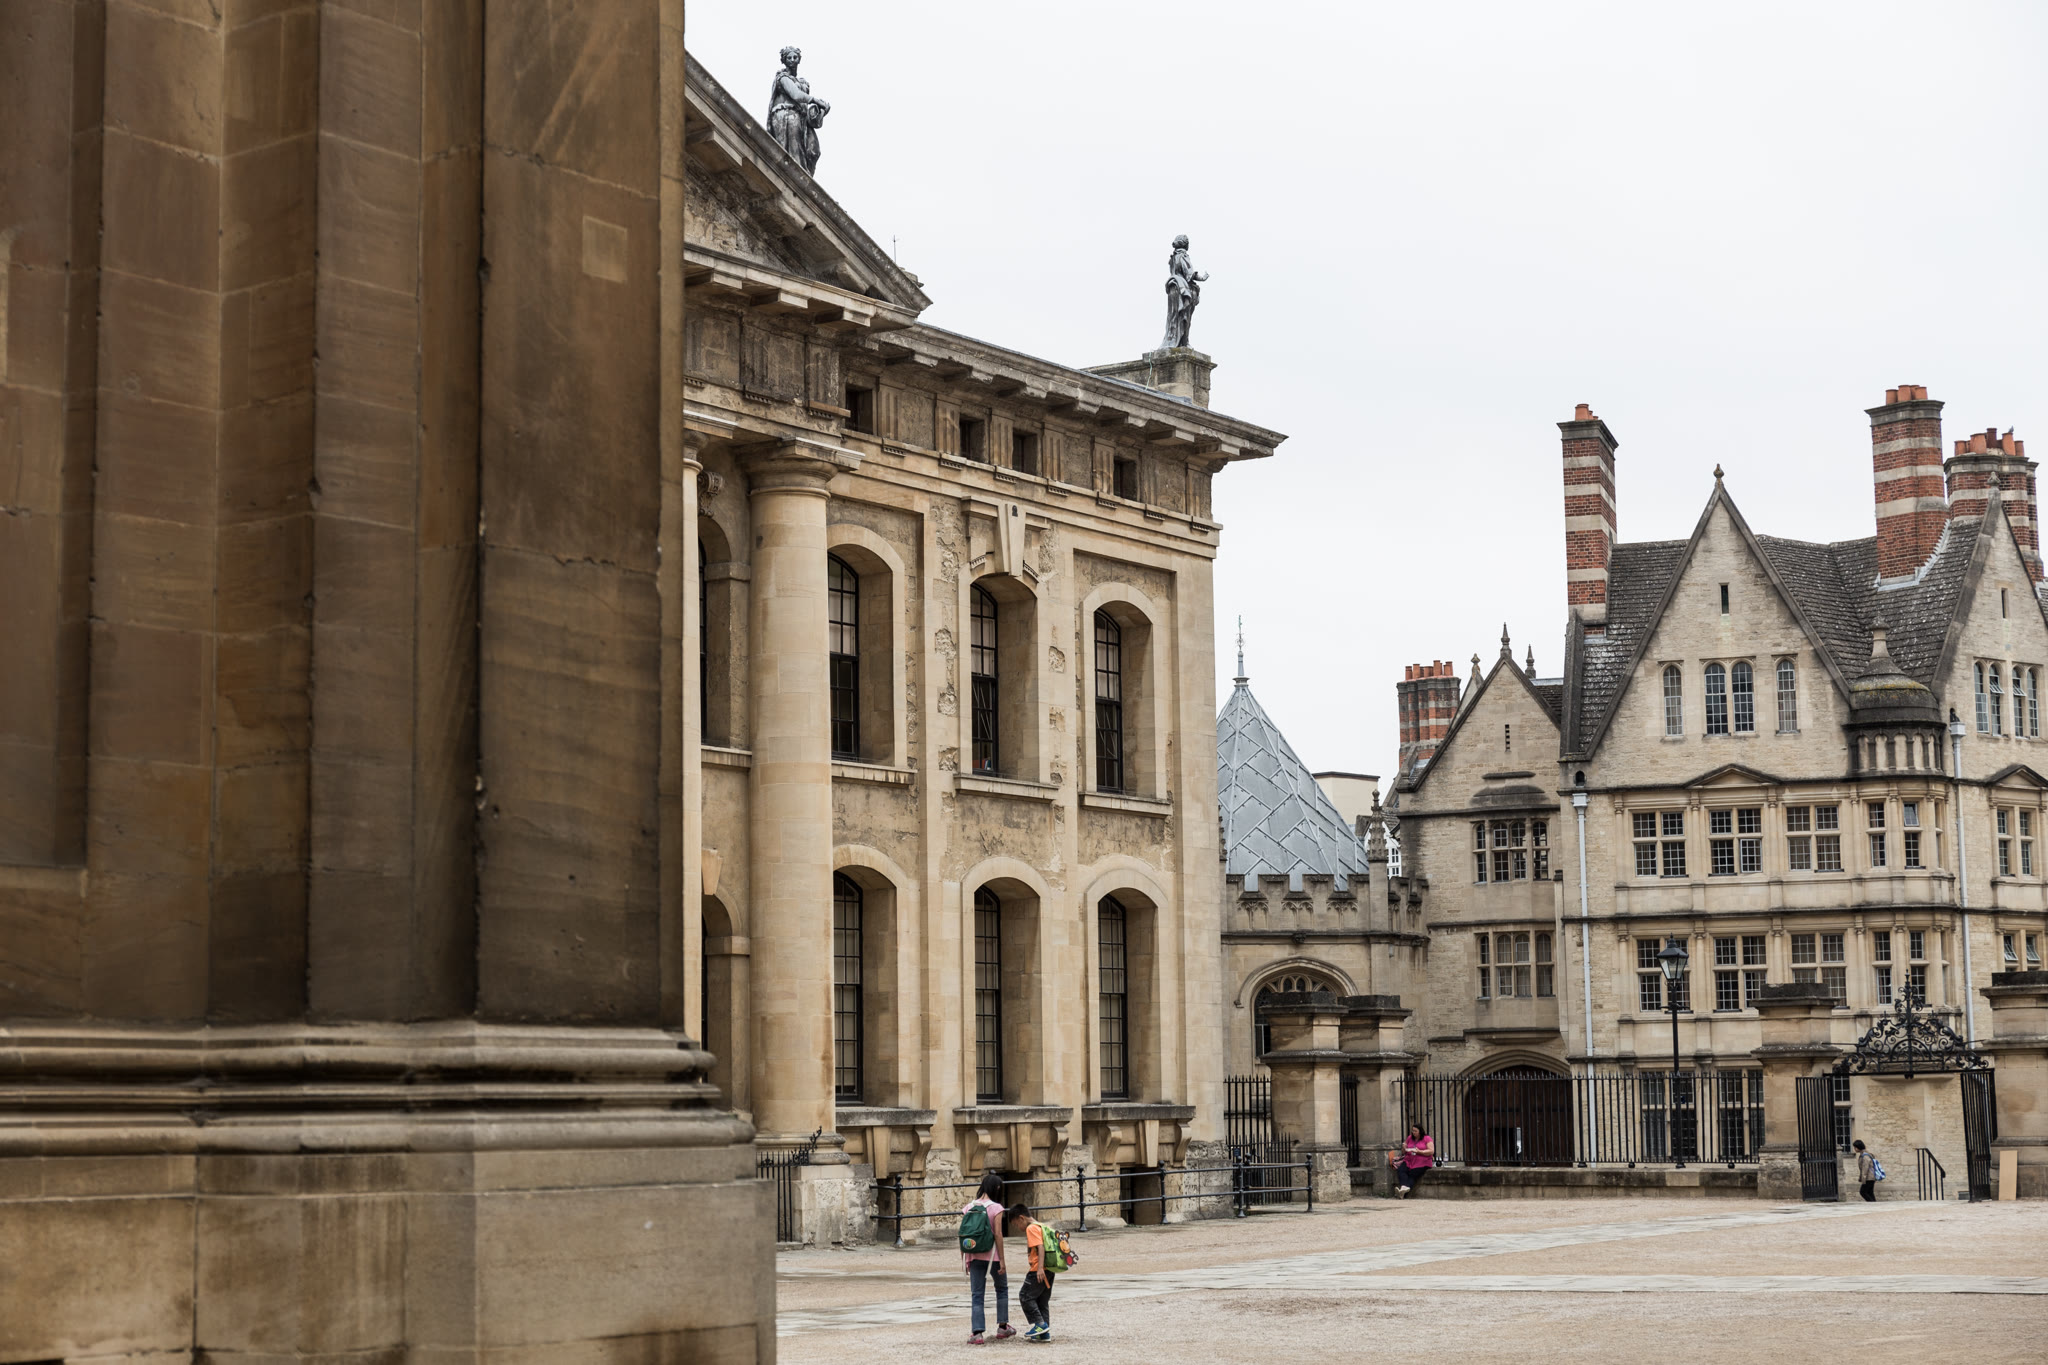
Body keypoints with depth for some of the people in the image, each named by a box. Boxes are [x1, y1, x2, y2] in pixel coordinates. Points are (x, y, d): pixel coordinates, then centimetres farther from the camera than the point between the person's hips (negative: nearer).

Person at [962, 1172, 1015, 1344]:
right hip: (992, 1255, -3)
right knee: (1002, 1290, 20)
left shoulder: (969, 1207, 3)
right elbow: (998, 1234, -13)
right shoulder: (996, 1208, -9)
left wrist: (964, 1259, 10)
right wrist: (1002, 1260, -8)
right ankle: (1002, 1326, 25)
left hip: (974, 1257, 3)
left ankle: (977, 1333, -6)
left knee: (976, 1295, 4)